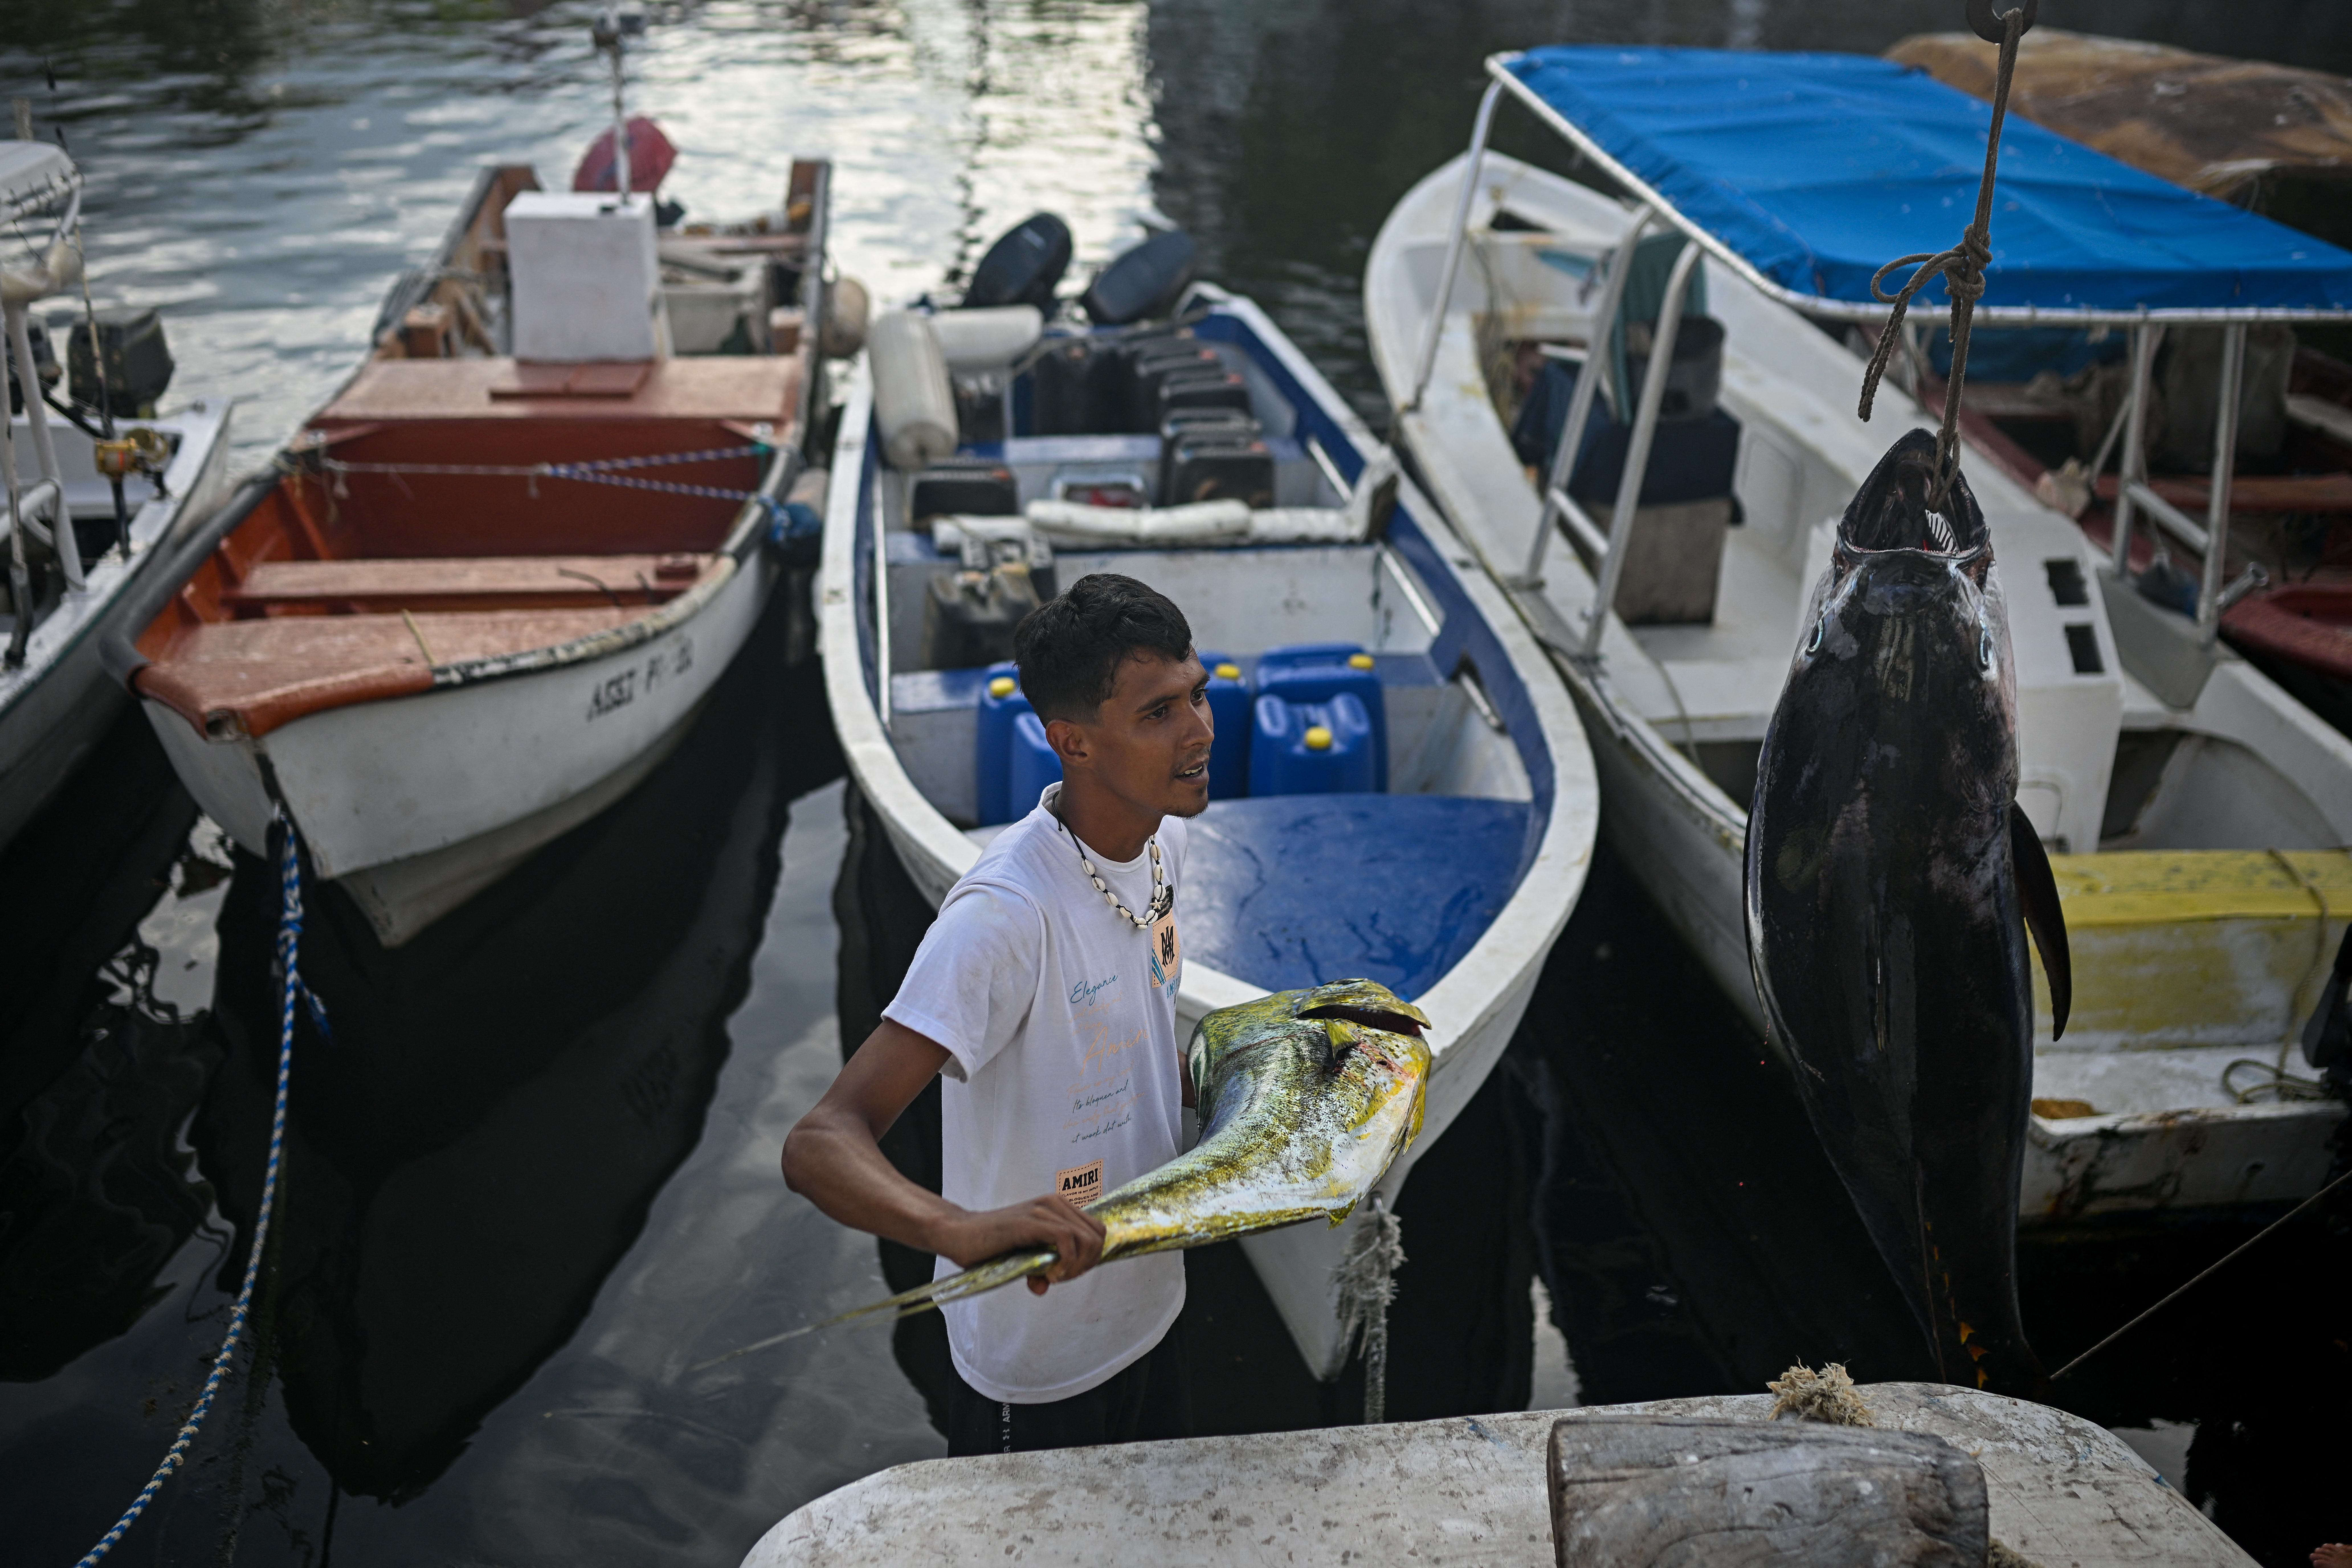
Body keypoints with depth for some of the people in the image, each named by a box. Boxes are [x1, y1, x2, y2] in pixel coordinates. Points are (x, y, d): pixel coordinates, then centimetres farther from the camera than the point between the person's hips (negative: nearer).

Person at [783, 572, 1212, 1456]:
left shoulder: (1162, 838, -5)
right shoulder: (1008, 914, -33)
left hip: (1149, 1312, 8)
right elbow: (819, 1147, -40)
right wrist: (965, 1231, -56)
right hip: (1036, 1374, -7)